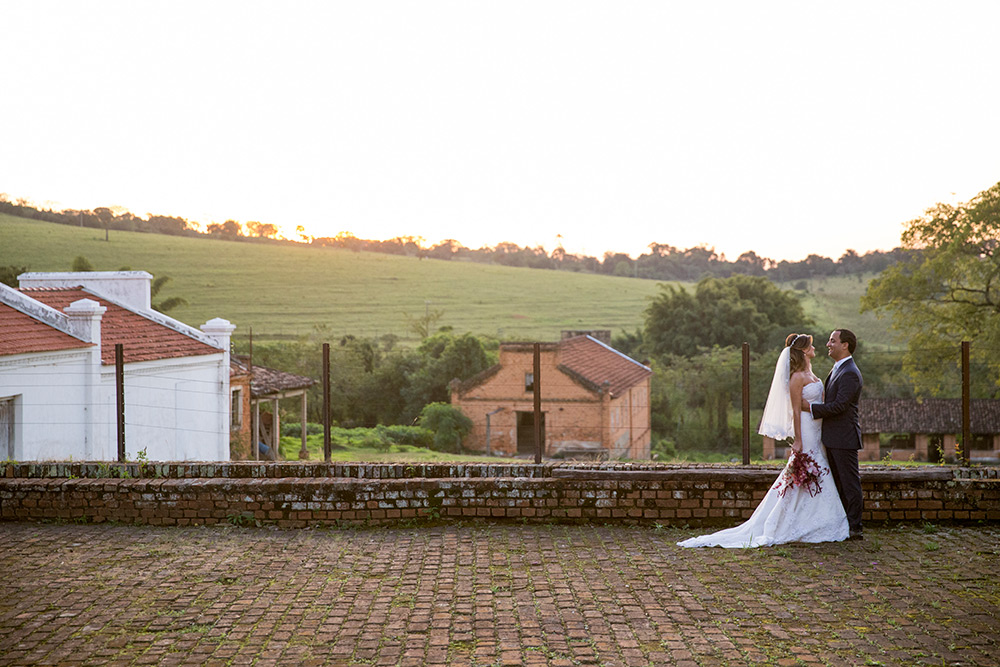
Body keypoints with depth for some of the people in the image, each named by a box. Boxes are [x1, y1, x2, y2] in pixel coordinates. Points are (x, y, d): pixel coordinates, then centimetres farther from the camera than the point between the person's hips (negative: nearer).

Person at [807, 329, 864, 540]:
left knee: (850, 483, -3)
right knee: (839, 484, 15)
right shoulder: (838, 369, 16)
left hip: (844, 438, -10)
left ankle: (855, 528, 4)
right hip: (833, 438, 10)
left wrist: (810, 407, -17)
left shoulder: (849, 373, -17)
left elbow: (839, 405, -23)